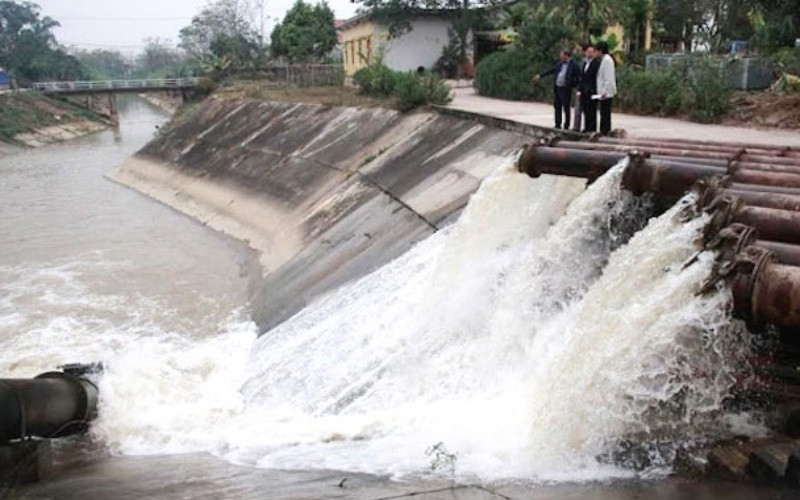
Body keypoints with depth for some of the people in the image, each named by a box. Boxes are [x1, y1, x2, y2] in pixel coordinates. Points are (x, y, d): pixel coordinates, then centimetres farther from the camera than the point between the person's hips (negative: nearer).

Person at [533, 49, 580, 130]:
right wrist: (540, 75, 21)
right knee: (557, 107, 11)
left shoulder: (573, 65, -7)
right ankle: (558, 125, 20)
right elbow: (550, 71, 20)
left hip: (566, 89, -7)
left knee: (566, 108, -2)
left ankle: (566, 126, 6)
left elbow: (578, 75, -9)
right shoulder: (559, 64, 13)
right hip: (557, 88, 7)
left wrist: (573, 84, -15)